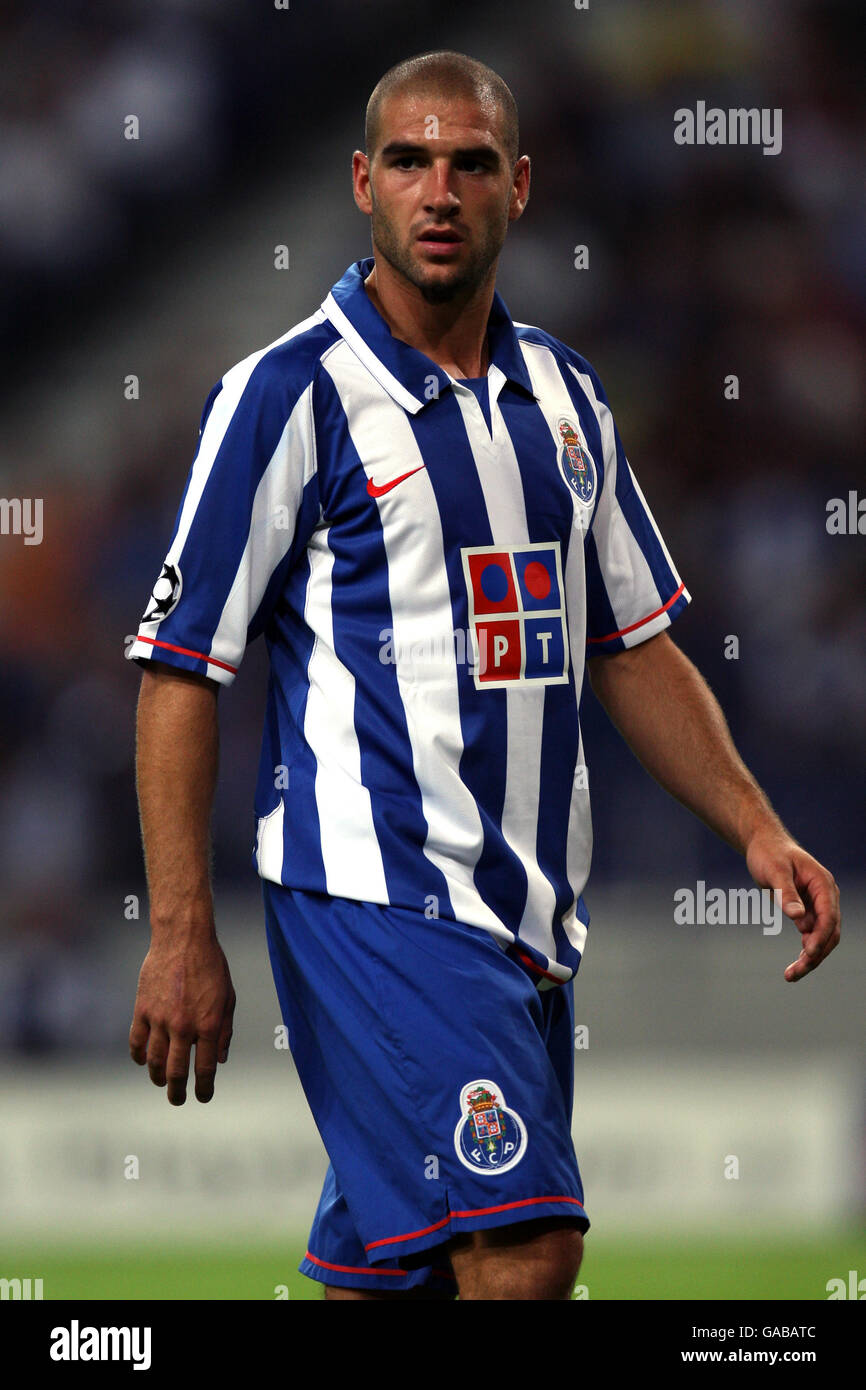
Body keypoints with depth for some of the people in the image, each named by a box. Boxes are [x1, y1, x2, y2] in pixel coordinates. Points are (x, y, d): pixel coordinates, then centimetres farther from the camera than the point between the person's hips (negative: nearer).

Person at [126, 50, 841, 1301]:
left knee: (386, 1271, 9)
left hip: (531, 916, 7)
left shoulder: (565, 396, 13)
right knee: (523, 1249, -20)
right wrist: (181, 937, -12)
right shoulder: (291, 395, -6)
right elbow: (181, 670, -6)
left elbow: (633, 647, 21)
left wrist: (757, 830, 7)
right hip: (375, 895, -7)